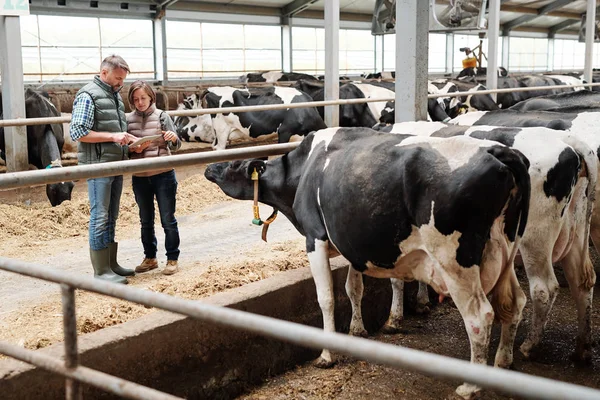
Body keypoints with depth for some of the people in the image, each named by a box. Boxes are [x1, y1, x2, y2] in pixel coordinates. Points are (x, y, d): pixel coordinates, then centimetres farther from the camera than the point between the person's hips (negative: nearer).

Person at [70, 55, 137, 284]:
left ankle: (111, 264, 22)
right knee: (100, 217, -4)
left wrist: (131, 139, 6)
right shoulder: (88, 95, -11)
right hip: (98, 165, -8)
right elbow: (78, 133, -18)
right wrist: (113, 136, -20)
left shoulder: (115, 95, 14)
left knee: (111, 217, 14)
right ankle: (101, 271, 3)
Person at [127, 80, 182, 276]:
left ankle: (172, 259, 15)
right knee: (146, 221, 14)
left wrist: (173, 138, -28)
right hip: (140, 178, 3)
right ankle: (150, 258, 27)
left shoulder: (161, 116, -4)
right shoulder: (128, 120, 2)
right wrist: (135, 149, -15)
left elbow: (176, 146, -6)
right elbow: (125, 149, 6)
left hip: (163, 175, -3)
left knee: (168, 219, 4)